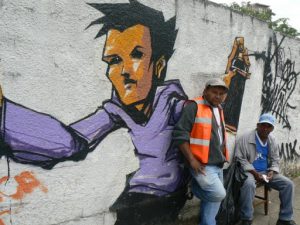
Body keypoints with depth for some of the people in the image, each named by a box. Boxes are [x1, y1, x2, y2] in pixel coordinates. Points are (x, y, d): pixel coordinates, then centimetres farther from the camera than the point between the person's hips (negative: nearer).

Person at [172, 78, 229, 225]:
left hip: (218, 165, 8)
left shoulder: (219, 110, 15)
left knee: (212, 200, 12)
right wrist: (192, 160, -19)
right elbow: (180, 134, -17)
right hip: (202, 164, -8)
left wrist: (222, 157, 17)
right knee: (218, 194, -16)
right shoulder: (194, 106, -12)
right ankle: (196, 188, 9)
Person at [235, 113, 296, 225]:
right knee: (249, 184, -38)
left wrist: (272, 172, -8)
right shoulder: (245, 138, -13)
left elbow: (275, 160, 13)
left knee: (288, 184, -8)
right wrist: (254, 172, -21)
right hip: (249, 171, -6)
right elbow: (240, 159, -14)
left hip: (267, 172, 6)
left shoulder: (272, 141, 8)